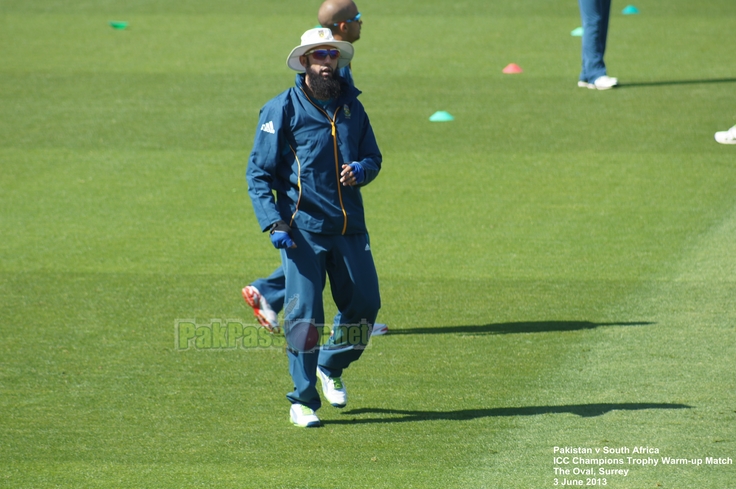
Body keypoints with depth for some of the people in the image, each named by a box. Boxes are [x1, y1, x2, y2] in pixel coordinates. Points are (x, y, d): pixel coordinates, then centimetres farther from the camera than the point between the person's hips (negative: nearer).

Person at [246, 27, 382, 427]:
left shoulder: (351, 107, 12)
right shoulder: (282, 110, -3)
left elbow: (373, 157, 19)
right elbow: (258, 173, -4)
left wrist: (361, 170, -7)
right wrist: (273, 223, -16)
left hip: (349, 227, 5)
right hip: (304, 229, -5)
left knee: (364, 305, 5)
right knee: (303, 314, -7)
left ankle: (331, 368, 32)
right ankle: (303, 400, 3)